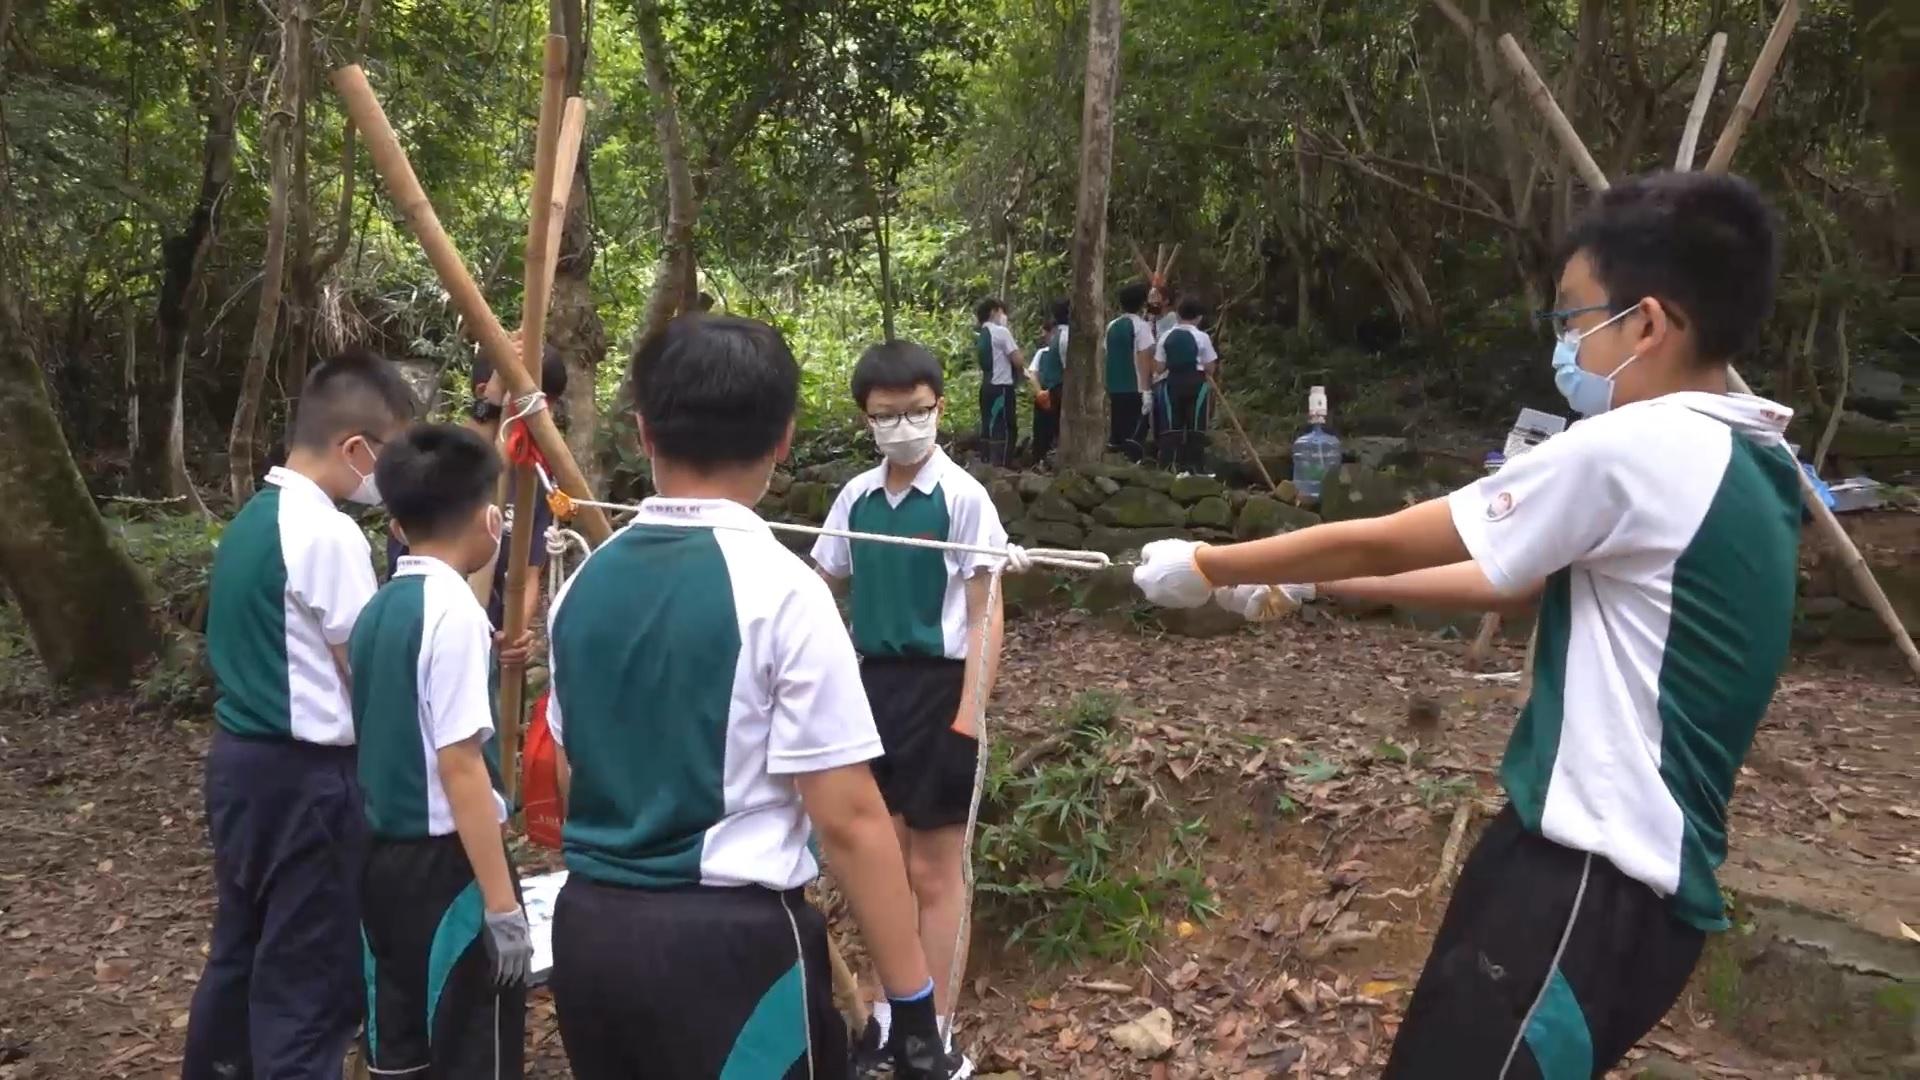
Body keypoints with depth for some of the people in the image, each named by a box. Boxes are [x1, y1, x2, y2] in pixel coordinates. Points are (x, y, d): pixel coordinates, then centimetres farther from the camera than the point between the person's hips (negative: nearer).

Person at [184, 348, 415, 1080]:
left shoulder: (251, 518, 9)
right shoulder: (328, 533, -19)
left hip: (239, 757, 9)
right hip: (305, 776, -9)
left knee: (241, 952, 23)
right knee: (309, 983, 2)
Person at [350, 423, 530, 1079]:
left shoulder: (376, 609, 7)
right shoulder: (453, 610, -17)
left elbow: (382, 736, 12)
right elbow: (460, 764, -21)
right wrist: (502, 903, -19)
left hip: (384, 855, 8)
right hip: (446, 862, -8)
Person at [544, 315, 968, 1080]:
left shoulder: (584, 584, 3)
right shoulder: (780, 588, -15)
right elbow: (848, 818, -16)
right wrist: (912, 1001, -9)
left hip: (589, 929, 6)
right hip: (730, 941, -6)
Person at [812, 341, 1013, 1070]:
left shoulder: (962, 496, -10)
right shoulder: (856, 497, 5)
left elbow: (985, 614, -12)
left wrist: (970, 716, -16)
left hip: (937, 687, -5)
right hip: (871, 683, 5)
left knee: (932, 870, 4)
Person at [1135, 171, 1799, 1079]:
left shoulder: (1633, 451, -19)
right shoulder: (1749, 467, 10)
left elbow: (1379, 542, -10)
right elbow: (1515, 581, 16)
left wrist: (1207, 567, 3)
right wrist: (1315, 585, 18)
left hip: (1594, 878, -9)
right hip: (1632, 869, 9)